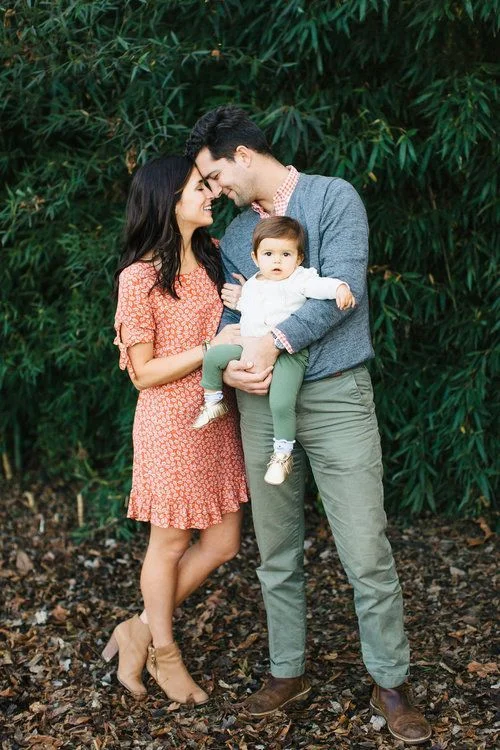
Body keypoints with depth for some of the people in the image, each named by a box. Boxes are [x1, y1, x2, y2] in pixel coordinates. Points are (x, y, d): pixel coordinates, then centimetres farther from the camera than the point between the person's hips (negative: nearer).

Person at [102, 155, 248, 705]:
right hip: (170, 422, -7)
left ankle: (140, 631, 28)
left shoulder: (208, 260, 7)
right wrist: (211, 348, -21)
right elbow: (143, 373, -13)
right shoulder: (139, 277, -14)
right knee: (170, 544, 9)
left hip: (216, 417, 8)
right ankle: (162, 651, 31)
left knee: (222, 544, 10)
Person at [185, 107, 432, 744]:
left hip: (335, 397, -5)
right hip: (262, 404, 5)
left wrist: (275, 340, -20)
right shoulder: (235, 235, 15)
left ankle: (389, 683, 13)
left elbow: (343, 288, -14)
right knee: (276, 553, 11)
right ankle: (287, 672, 26)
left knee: (366, 553, -4)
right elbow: (229, 316, 12)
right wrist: (232, 366, -9)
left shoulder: (334, 197, -2)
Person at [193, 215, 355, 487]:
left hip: (288, 353, -6)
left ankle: (283, 453, -3)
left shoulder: (300, 279, -5)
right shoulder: (251, 285, 14)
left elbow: (320, 285, -23)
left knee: (281, 403, -21)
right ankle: (213, 402, 19)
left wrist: (340, 287, -41)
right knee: (214, 355, -2)